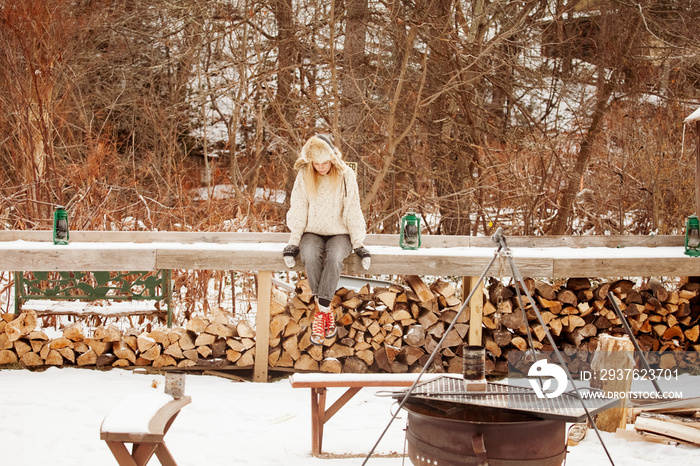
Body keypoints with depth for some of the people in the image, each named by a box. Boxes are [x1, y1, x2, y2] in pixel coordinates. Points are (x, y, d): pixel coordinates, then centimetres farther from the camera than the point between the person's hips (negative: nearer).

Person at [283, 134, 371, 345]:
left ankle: (320, 310, -27)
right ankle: (326, 310, -20)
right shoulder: (304, 176, -2)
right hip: (312, 232, 1)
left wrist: (358, 245, -7)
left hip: (339, 232, -1)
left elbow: (353, 211, -2)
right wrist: (293, 243, -6)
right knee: (310, 256, -32)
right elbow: (298, 211, 1)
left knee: (334, 257, -34)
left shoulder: (346, 175, -5)